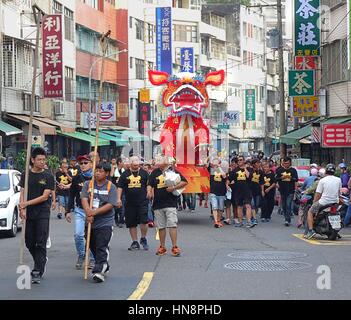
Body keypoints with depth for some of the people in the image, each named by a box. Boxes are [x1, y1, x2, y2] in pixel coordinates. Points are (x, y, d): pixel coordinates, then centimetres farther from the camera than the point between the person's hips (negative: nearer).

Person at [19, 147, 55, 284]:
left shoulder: (48, 177, -1)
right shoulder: (25, 175, 7)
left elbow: (45, 196, -8)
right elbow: (22, 193, 5)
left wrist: (27, 203, -16)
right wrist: (22, 209, -11)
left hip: (42, 213, -3)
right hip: (28, 214, 3)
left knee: (41, 243, -7)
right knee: (29, 243, 10)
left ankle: (37, 272, -6)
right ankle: (42, 260, 35)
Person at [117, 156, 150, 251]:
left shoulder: (144, 173, 6)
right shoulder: (125, 174, 8)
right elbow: (120, 187, 8)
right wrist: (118, 199, 0)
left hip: (142, 201, -2)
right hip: (130, 203, 2)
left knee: (144, 221, -12)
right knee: (131, 223, 5)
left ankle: (143, 239, 11)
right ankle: (135, 243, 16)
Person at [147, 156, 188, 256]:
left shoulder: (173, 171, 1)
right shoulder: (155, 173, 10)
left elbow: (184, 182, 0)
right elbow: (150, 184, 7)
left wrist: (174, 188, -13)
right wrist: (149, 191, -14)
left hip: (171, 203, -3)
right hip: (158, 204, 4)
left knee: (172, 225, -11)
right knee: (161, 226, 10)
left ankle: (174, 247, -9)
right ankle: (162, 247, 19)